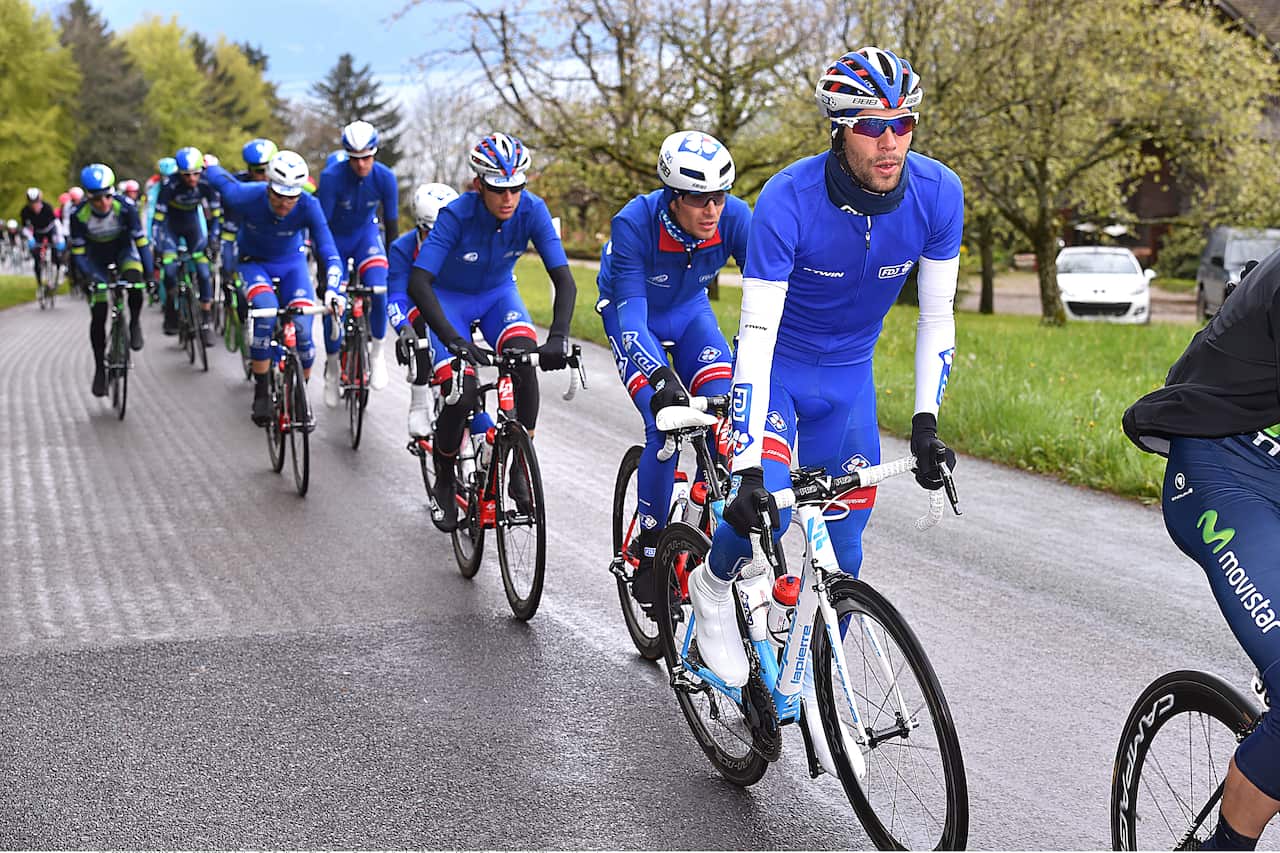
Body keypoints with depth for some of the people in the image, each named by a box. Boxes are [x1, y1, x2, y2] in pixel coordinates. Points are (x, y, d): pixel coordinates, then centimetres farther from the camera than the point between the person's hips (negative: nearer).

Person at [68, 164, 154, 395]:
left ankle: (135, 323, -12)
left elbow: (142, 242, -26)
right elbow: (78, 252, -20)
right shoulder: (79, 215, -26)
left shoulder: (125, 207, -29)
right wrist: (89, 276, -36)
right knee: (98, 317, -4)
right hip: (97, 260, 1)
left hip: (123, 251, -1)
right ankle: (100, 368, 11)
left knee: (134, 278, -37)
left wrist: (149, 274, -35)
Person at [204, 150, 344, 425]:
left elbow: (329, 252, -34)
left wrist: (332, 290, -49)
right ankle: (260, 393, -17)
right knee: (267, 313, -31)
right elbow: (216, 175, -11)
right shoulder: (245, 196, -31)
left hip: (292, 263, 1)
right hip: (254, 262, -1)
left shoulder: (309, 206, -29)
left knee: (302, 330, -16)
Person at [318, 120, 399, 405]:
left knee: (379, 290, -26)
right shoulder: (332, 177, -29)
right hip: (335, 238, -1)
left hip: (366, 234, 1)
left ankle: (376, 353, -6)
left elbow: (392, 224, -13)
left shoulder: (385, 178, -22)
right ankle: (332, 368, 19)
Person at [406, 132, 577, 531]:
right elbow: (418, 283, -36)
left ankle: (520, 467, -14)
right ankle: (444, 482, 9)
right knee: (461, 395, -19)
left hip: (498, 295, 2)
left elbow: (564, 280, -26)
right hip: (450, 299, -2)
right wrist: (451, 338, -50)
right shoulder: (457, 214, -30)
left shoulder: (532, 210, -23)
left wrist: (558, 337, -43)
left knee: (525, 360, -29)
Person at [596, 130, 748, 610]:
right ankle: (649, 552, -6)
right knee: (666, 422, -23)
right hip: (632, 316, -3)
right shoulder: (634, 223, -35)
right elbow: (632, 318, -39)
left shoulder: (734, 218, -27)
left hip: (690, 312, 3)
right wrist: (660, 379, -55)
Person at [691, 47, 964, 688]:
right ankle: (713, 587, 7)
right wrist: (749, 469, -38)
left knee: (842, 549, 2)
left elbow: (937, 318, -7)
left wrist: (926, 423, -17)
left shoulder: (938, 194, -19)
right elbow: (757, 336, -32)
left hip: (847, 376, 3)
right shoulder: (788, 200, -30)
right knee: (764, 505, -27)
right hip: (775, 366, -3)